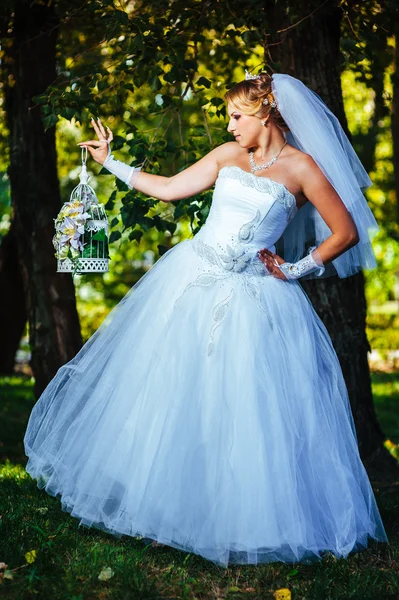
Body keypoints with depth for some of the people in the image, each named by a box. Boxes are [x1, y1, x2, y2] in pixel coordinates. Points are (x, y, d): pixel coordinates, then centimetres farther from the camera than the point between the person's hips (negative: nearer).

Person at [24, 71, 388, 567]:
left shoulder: (301, 166, -6)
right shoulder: (227, 155, 7)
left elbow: (347, 232, -5)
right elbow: (169, 188, 11)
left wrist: (295, 270, -5)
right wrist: (110, 162, 13)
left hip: (253, 297, -4)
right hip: (192, 279, 5)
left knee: (242, 409, -3)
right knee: (164, 386, 9)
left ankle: (245, 520, 15)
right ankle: (158, 496, 27)